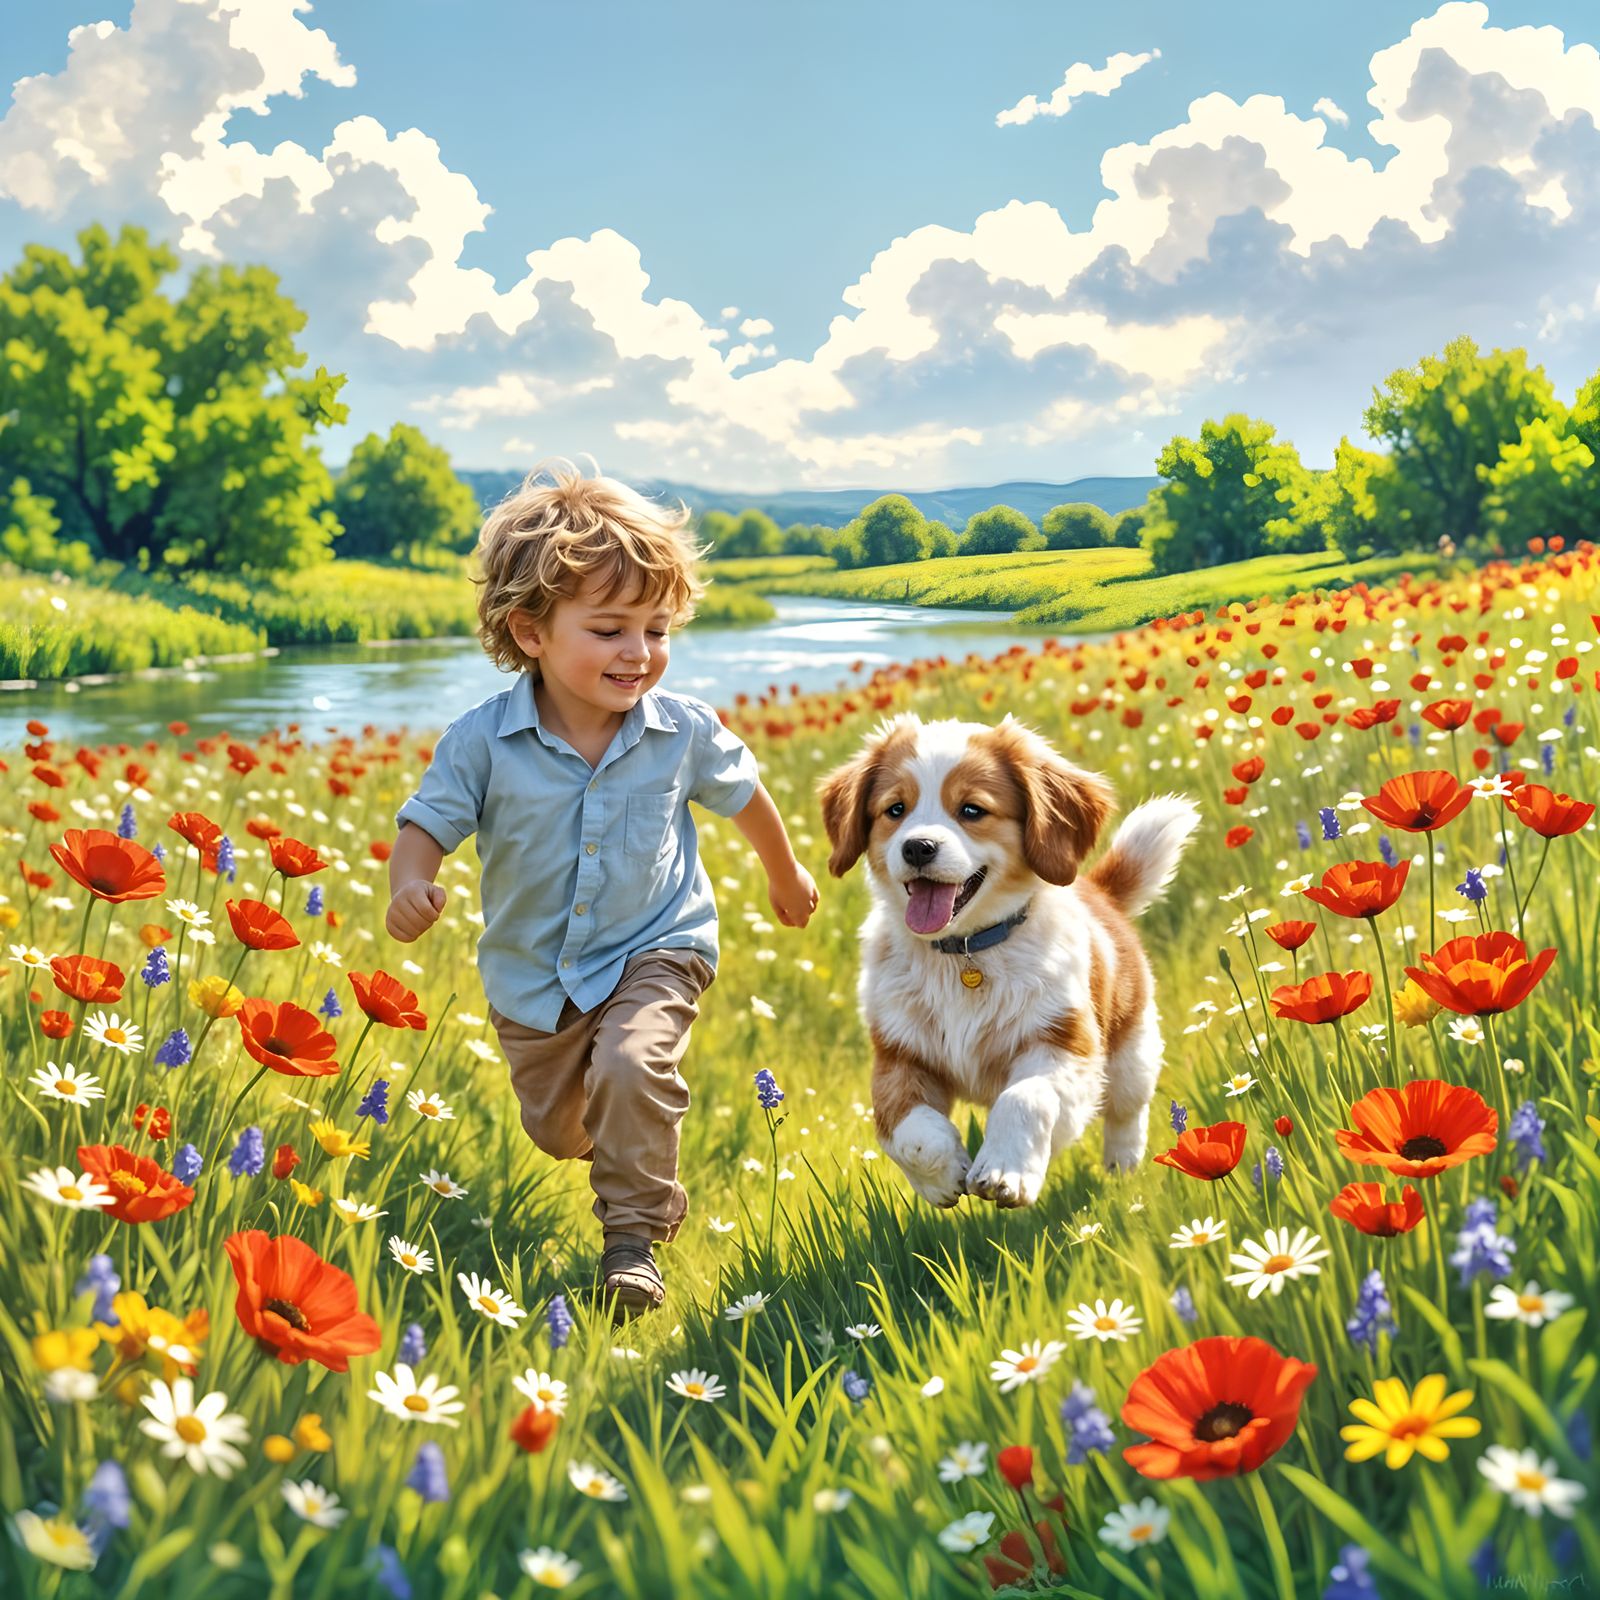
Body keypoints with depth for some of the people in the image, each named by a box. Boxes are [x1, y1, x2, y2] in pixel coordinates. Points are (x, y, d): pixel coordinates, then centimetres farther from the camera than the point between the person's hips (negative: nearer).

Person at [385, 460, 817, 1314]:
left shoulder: (684, 731, -15)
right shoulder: (482, 740, -21)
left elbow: (743, 793, 4)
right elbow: (429, 819, -12)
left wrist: (786, 875, 20)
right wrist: (410, 882, -36)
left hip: (654, 950, -2)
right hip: (532, 972, 2)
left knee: (631, 1068, -31)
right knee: (556, 1130, 20)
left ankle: (634, 1233, -11)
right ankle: (632, 1149, 57)